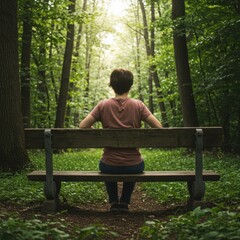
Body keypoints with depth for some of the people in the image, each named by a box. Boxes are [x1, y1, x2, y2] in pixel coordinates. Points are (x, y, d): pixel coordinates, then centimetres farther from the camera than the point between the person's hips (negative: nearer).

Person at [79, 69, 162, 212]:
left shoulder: (103, 105, -5)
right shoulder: (138, 105, -7)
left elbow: (83, 126, -7)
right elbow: (158, 127, -9)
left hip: (109, 166, 0)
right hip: (134, 166, 0)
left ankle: (114, 202, 32)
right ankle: (124, 202, 35)